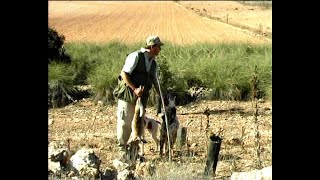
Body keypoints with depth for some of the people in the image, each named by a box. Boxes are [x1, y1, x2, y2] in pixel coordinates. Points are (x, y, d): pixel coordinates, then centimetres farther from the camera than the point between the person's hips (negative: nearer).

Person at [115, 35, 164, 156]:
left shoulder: (154, 64, 14)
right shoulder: (136, 56, -9)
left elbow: (155, 82, 24)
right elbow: (124, 74, -15)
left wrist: (159, 95, 15)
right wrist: (134, 89, -21)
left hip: (142, 97, 7)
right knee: (125, 122, -3)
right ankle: (122, 147, 9)